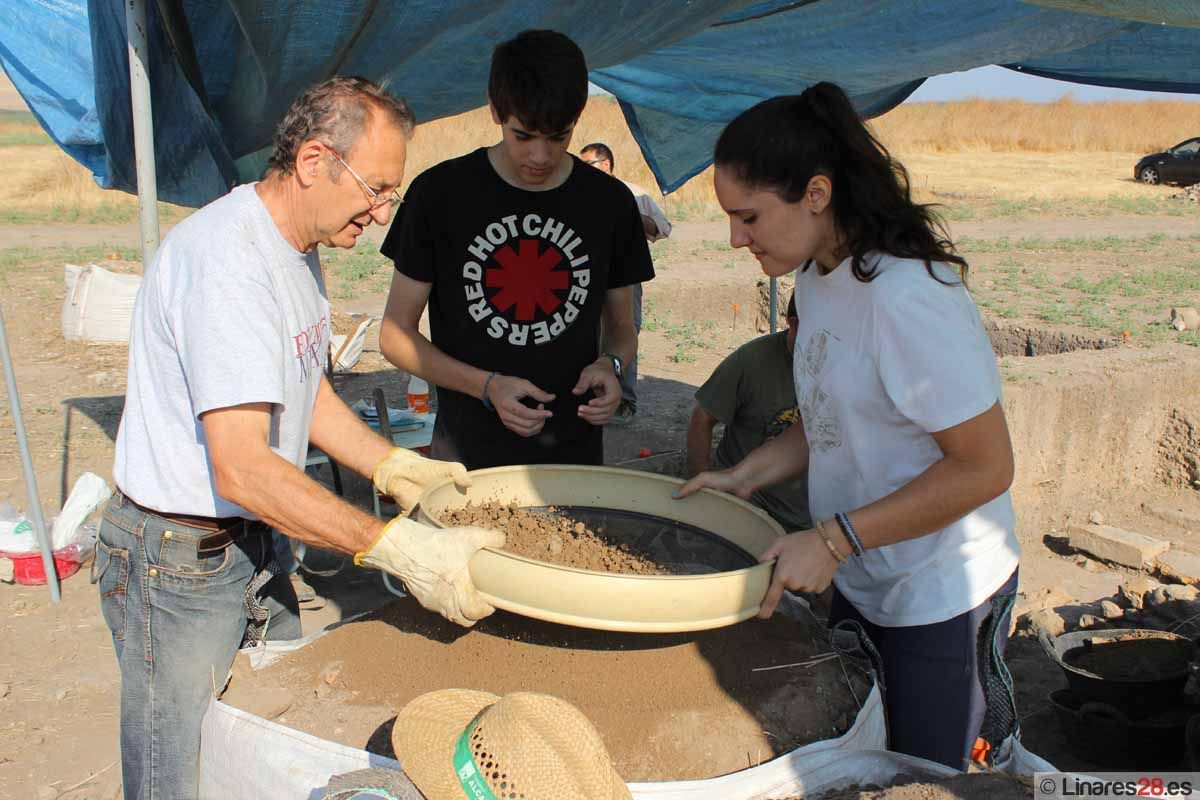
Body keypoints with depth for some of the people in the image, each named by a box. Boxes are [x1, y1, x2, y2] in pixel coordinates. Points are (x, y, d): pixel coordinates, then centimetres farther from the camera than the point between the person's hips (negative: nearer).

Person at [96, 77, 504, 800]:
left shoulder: (298, 247, 7)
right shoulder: (225, 258, -26)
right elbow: (242, 468, -31)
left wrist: (396, 466, 5)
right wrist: (399, 549, -34)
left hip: (248, 543, 9)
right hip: (176, 565, -9)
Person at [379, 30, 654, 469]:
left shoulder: (610, 203, 1)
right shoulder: (440, 194, -6)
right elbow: (395, 334, -2)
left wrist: (610, 364, -11)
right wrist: (487, 385, -16)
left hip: (575, 453, 2)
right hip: (466, 455, -2)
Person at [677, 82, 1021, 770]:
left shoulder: (907, 298, -27)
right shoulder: (817, 276, 0)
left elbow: (985, 467, -24)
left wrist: (834, 539, -23)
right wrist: (744, 476, 0)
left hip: (941, 598, -8)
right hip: (861, 580, 8)